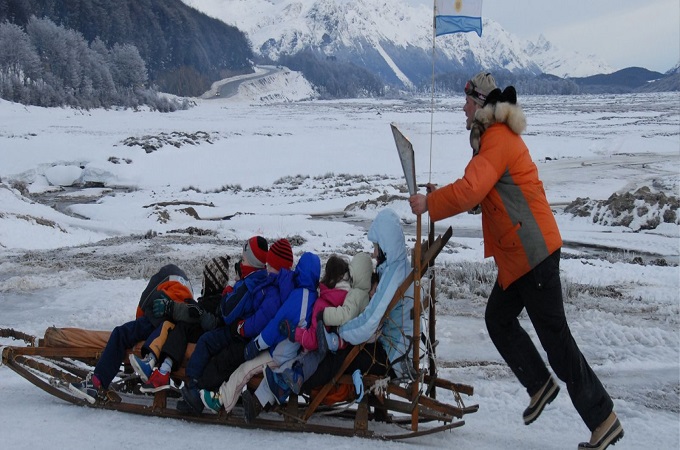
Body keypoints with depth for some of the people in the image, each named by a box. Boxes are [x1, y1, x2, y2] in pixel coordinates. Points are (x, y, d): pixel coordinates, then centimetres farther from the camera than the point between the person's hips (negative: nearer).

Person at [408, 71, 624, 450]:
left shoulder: (498, 140, -17)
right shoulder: (494, 137, 16)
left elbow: (470, 190, -28)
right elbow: (480, 193, 21)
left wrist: (430, 204, -15)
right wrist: (439, 197, 10)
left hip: (533, 252, -10)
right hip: (519, 252, 10)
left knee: (555, 337, -6)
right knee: (498, 319, 19)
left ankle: (603, 419, 1)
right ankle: (541, 385, 28)